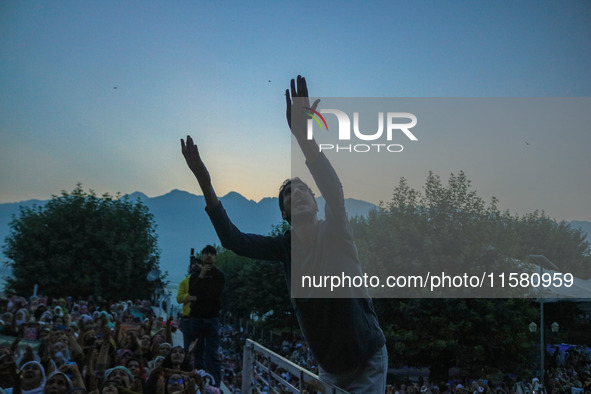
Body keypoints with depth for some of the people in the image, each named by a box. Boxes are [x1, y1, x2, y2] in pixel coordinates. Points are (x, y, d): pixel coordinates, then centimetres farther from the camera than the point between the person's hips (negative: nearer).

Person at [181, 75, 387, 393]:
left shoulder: (334, 234, -12)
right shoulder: (285, 245, 0)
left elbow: (334, 191, -32)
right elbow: (234, 240, -11)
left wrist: (302, 135, -44)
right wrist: (205, 184, -20)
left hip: (366, 360, -5)